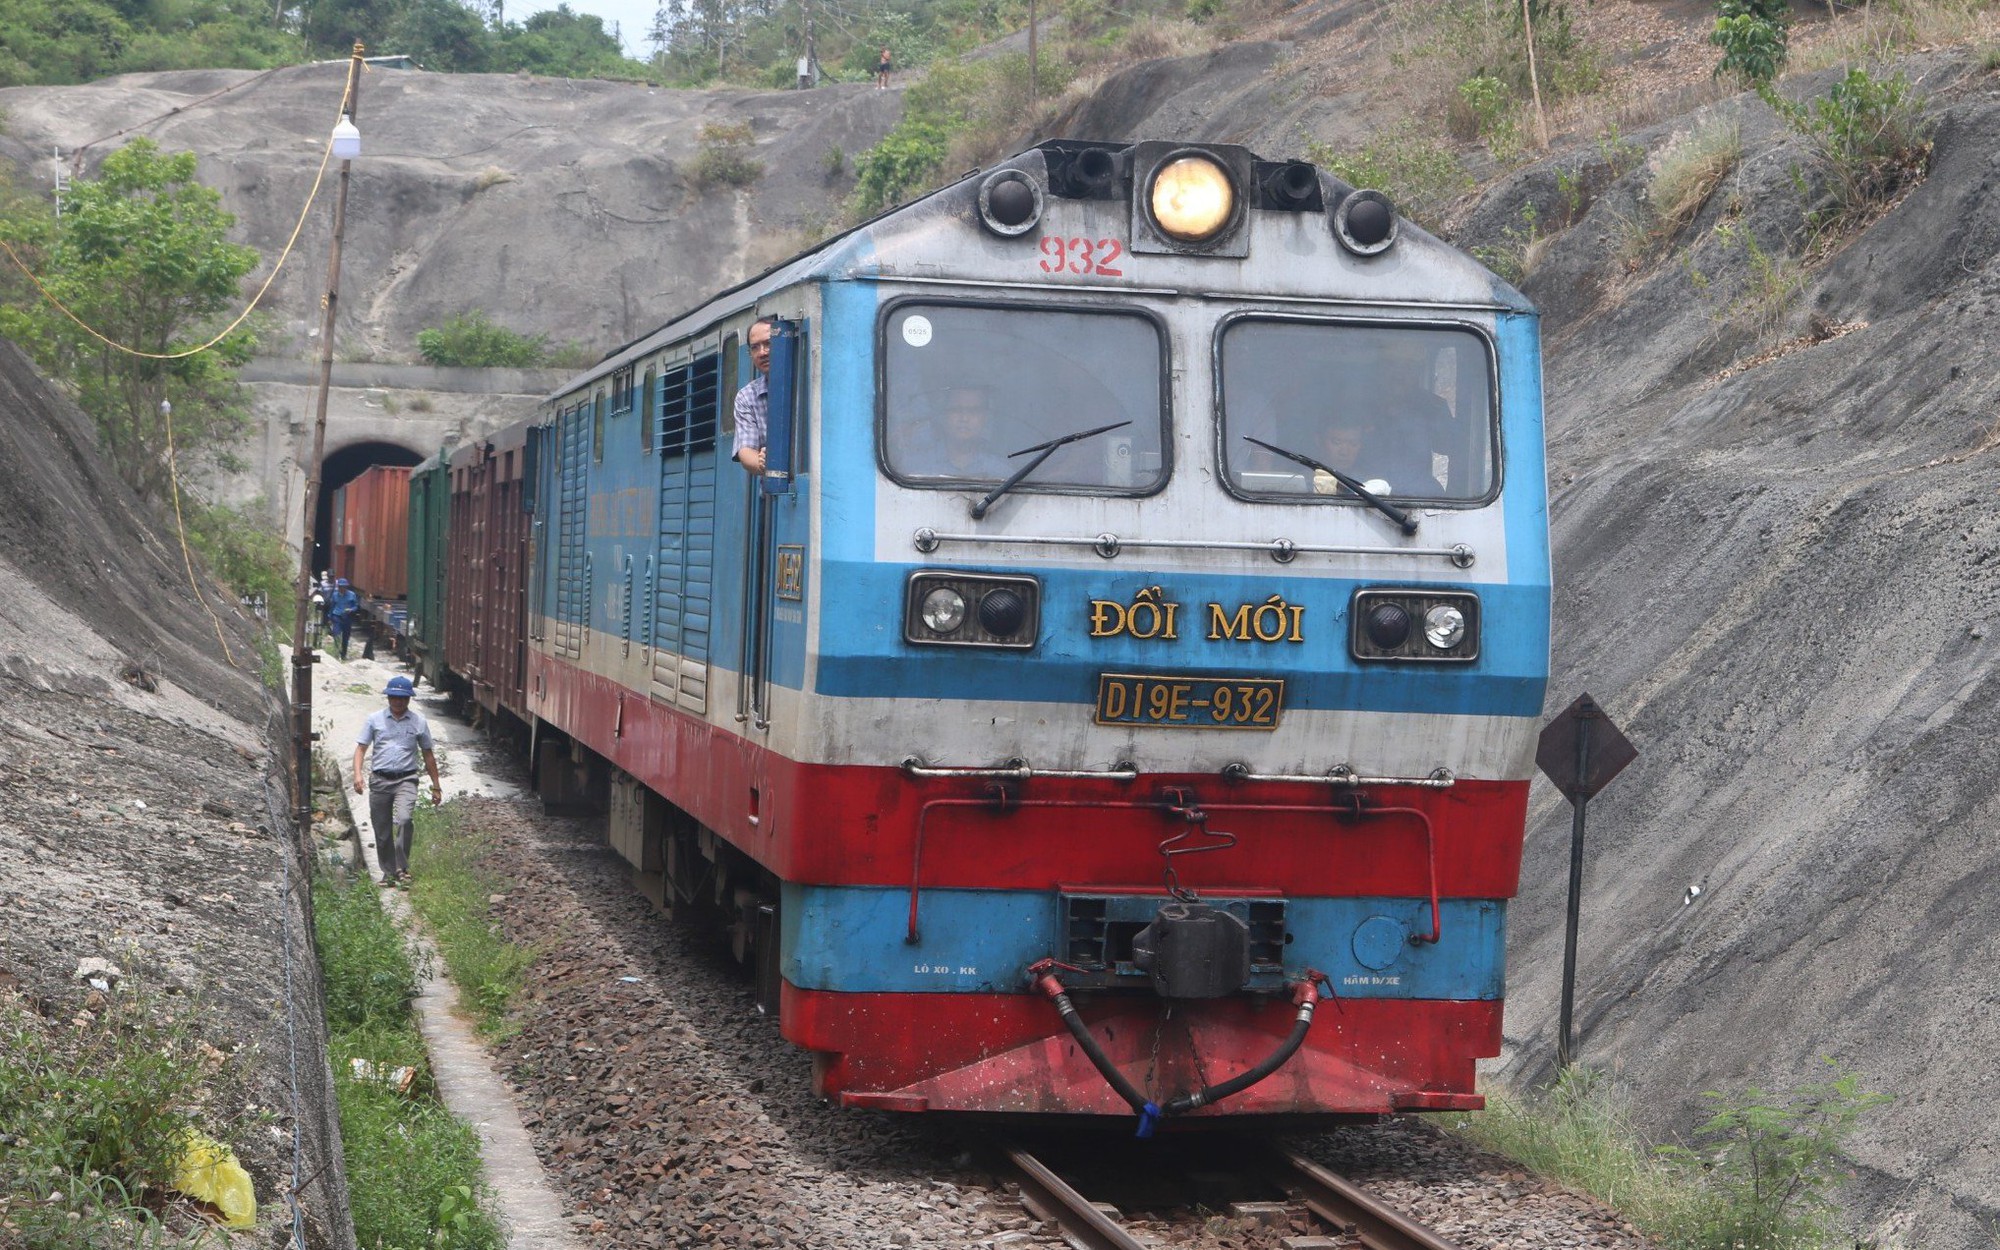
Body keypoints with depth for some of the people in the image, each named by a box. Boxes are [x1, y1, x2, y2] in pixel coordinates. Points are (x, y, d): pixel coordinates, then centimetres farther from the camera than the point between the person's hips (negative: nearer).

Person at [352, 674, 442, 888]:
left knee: (405, 819, -24)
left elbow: (428, 755, 15)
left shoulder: (419, 722, 8)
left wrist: (436, 786, 15)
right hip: (379, 780, 1)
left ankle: (402, 868, -17)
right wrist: (357, 774, -12)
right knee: (382, 831, 5)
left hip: (406, 779, -1)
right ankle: (389, 871, 20)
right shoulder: (374, 719, 6)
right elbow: (361, 748, 4)